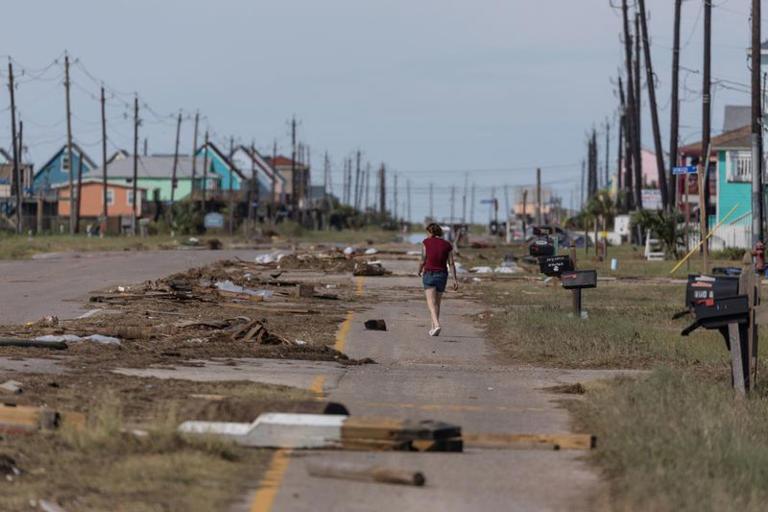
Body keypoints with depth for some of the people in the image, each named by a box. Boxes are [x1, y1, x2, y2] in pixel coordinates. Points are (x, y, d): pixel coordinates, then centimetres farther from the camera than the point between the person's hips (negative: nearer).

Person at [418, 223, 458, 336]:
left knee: (431, 303, -11)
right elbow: (451, 263, -3)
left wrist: (420, 271, 18)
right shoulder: (447, 245, 3)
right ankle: (434, 327, 24)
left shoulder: (426, 242, -3)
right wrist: (455, 279, -5)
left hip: (429, 274, -3)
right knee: (437, 303, 19)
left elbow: (423, 260, -1)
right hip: (442, 276, 3)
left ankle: (436, 325, -32)